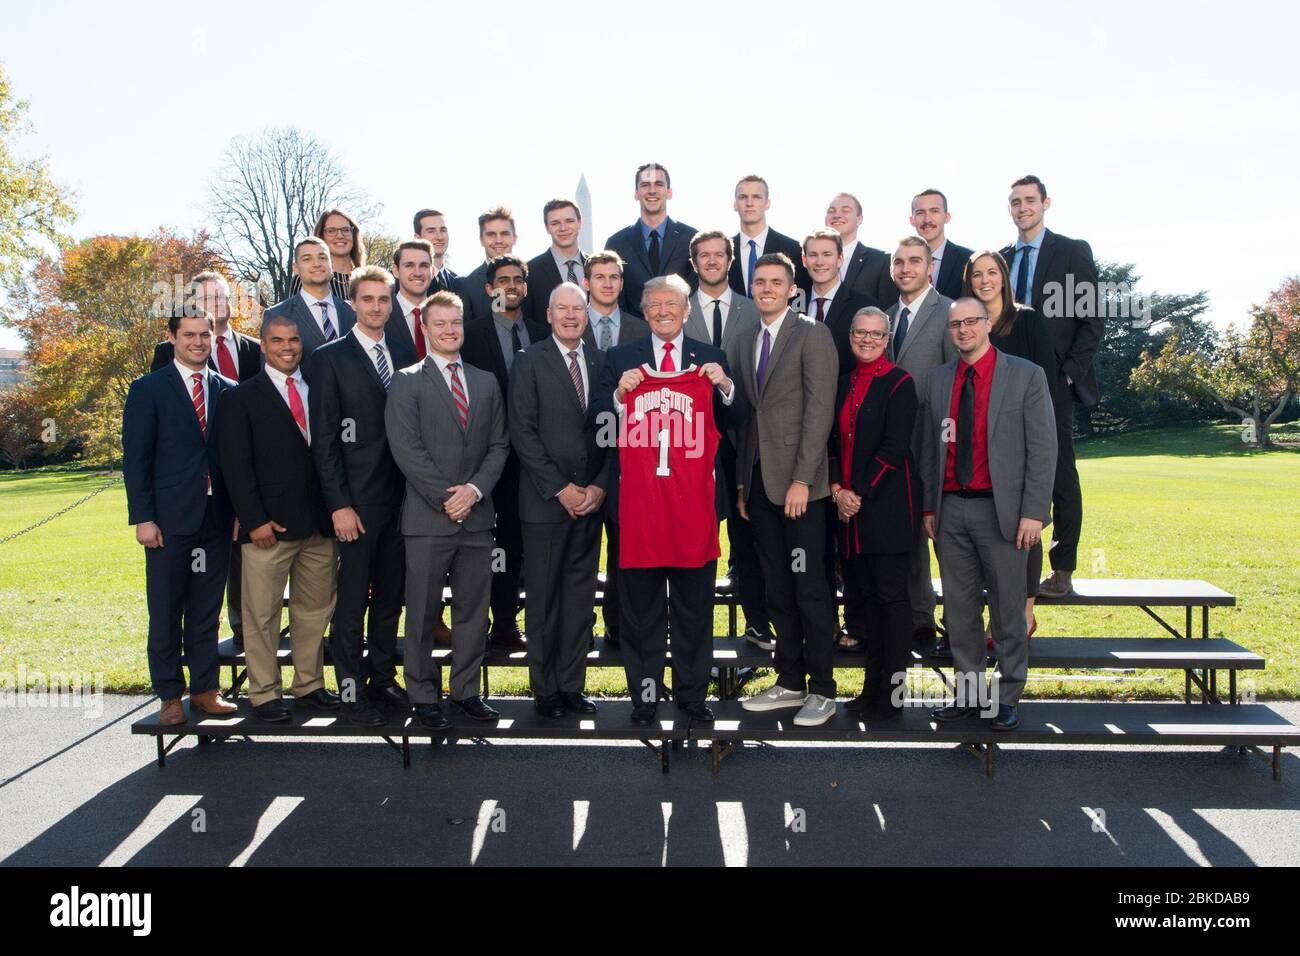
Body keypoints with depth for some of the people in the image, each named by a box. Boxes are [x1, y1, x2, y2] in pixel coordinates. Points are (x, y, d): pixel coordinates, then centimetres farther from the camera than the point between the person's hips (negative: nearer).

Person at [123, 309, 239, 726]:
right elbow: (135, 458, -3)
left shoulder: (227, 391, 9)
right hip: (170, 519, -3)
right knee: (166, 612, 4)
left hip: (217, 519, 3)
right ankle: (170, 696, 15)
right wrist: (142, 517, -9)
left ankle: (205, 690, 19)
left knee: (207, 611, 10)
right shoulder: (148, 389, 0)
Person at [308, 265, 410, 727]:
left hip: (399, 496, 5)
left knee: (390, 596, 13)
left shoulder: (401, 356, 12)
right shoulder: (331, 357, -3)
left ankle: (383, 679, 26)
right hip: (357, 499, -5)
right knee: (352, 599, 2)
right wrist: (339, 504, -13)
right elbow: (324, 439, -7)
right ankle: (352, 691, 14)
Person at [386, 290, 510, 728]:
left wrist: (475, 489, -6)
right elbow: (406, 448, -8)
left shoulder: (486, 381, 14)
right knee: (423, 613, 3)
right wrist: (446, 497, -12)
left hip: (477, 514, 4)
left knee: (474, 610, 9)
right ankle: (424, 696, 16)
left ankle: (466, 690, 22)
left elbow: (499, 444, 9)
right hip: (428, 516, -4)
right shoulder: (407, 381, 0)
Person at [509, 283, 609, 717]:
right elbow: (522, 432, -8)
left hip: (591, 499, 4)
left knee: (581, 595, 8)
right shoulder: (529, 361, -1)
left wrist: (599, 486, -3)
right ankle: (545, 690, 15)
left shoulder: (601, 362, 11)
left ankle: (573, 685, 19)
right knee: (543, 597, 3)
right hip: (546, 501, -4)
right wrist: (560, 488, -12)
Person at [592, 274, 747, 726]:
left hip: (695, 500, 1)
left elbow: (734, 422, 9)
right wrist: (620, 395, -13)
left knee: (695, 604, 8)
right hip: (638, 497, 0)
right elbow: (599, 425, 5)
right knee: (641, 605, 7)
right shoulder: (620, 359, 8)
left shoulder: (712, 358, 10)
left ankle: (692, 693, 21)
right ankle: (645, 693, 18)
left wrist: (726, 388, -9)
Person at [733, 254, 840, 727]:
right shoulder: (743, 343, 16)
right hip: (758, 480, 6)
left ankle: (822, 689, 10)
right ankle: (790, 682, 20)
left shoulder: (812, 334, -3)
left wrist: (802, 479, -16)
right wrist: (742, 482, 10)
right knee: (777, 589, 10)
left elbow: (820, 408, -10)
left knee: (810, 589, -1)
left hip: (798, 481, -6)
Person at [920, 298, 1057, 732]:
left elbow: (1042, 448, -5)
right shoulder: (938, 379, 10)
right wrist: (929, 506, 9)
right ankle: (968, 693, 22)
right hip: (951, 508, 4)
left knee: (1008, 610, 5)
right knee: (959, 608, 10)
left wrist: (1033, 512, -11)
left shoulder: (1026, 375, -2)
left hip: (1000, 509, -4)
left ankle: (1006, 698, 18)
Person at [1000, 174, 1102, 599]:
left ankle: (1063, 570, 7)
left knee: (1061, 477, 0)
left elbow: (1093, 320, -1)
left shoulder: (1073, 252, 3)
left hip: (1054, 384, -4)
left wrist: (1068, 372, -11)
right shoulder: (999, 259, 14)